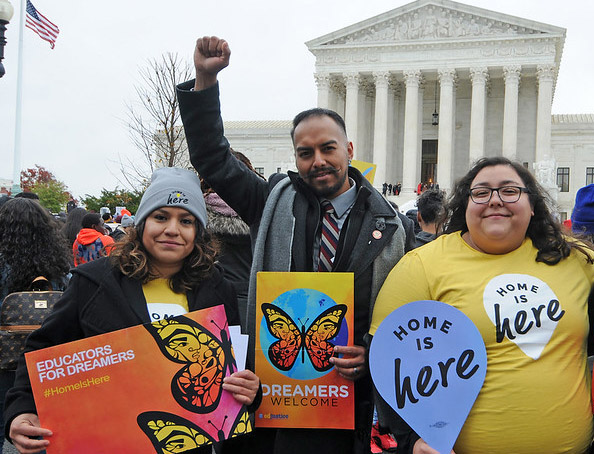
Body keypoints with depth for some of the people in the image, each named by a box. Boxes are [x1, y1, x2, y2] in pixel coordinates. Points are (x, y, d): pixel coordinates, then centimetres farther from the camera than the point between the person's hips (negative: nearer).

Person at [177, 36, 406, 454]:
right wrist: (205, 79, -3)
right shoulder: (276, 203, 5)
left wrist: (371, 354, -11)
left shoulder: (386, 226, 3)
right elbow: (212, 159, 6)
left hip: (347, 397, -1)